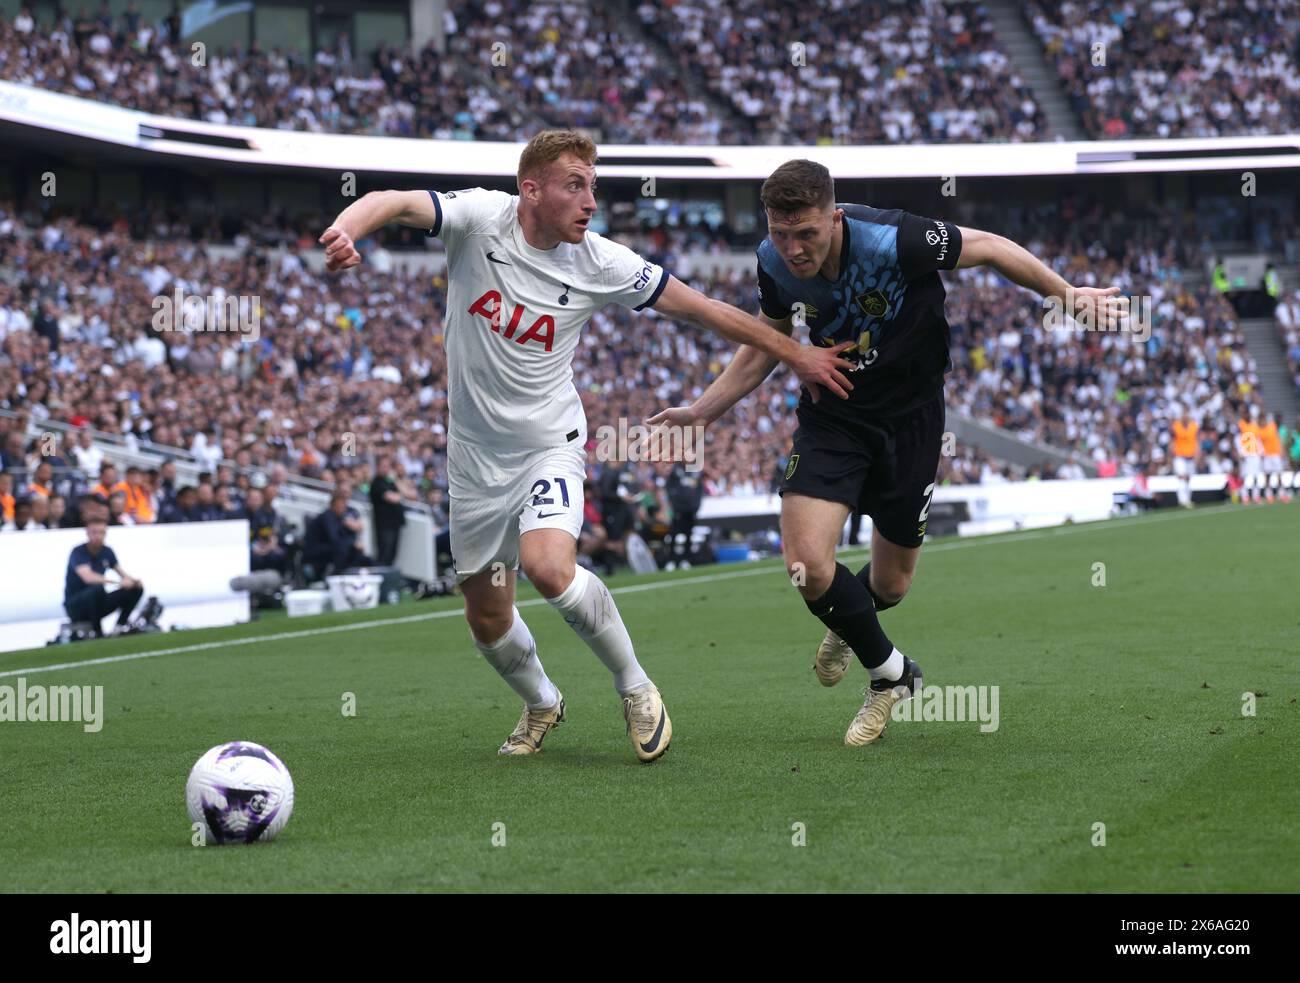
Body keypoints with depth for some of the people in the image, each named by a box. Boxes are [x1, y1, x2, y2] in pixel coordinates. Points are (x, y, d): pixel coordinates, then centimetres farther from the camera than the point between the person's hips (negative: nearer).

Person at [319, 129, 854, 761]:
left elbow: (702, 309, 0)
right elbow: (395, 203, -30)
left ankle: (635, 688, -6)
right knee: (486, 616, 9)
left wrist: (797, 355, 5)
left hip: (550, 444, -2)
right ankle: (541, 703, 39)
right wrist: (346, 228, -54)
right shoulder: (480, 219, -13)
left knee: (548, 568, -29)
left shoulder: (599, 264, -11)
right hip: (476, 452, 2)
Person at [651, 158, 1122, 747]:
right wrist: (701, 411, 0)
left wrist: (1064, 292, -5)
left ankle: (849, 623, 51)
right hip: (830, 418, 2)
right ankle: (890, 673, 9)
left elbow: (985, 247, -12)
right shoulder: (775, 263, -15)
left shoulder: (894, 242, -30)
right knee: (806, 563, -18)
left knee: (890, 583, 10)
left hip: (910, 419, -2)